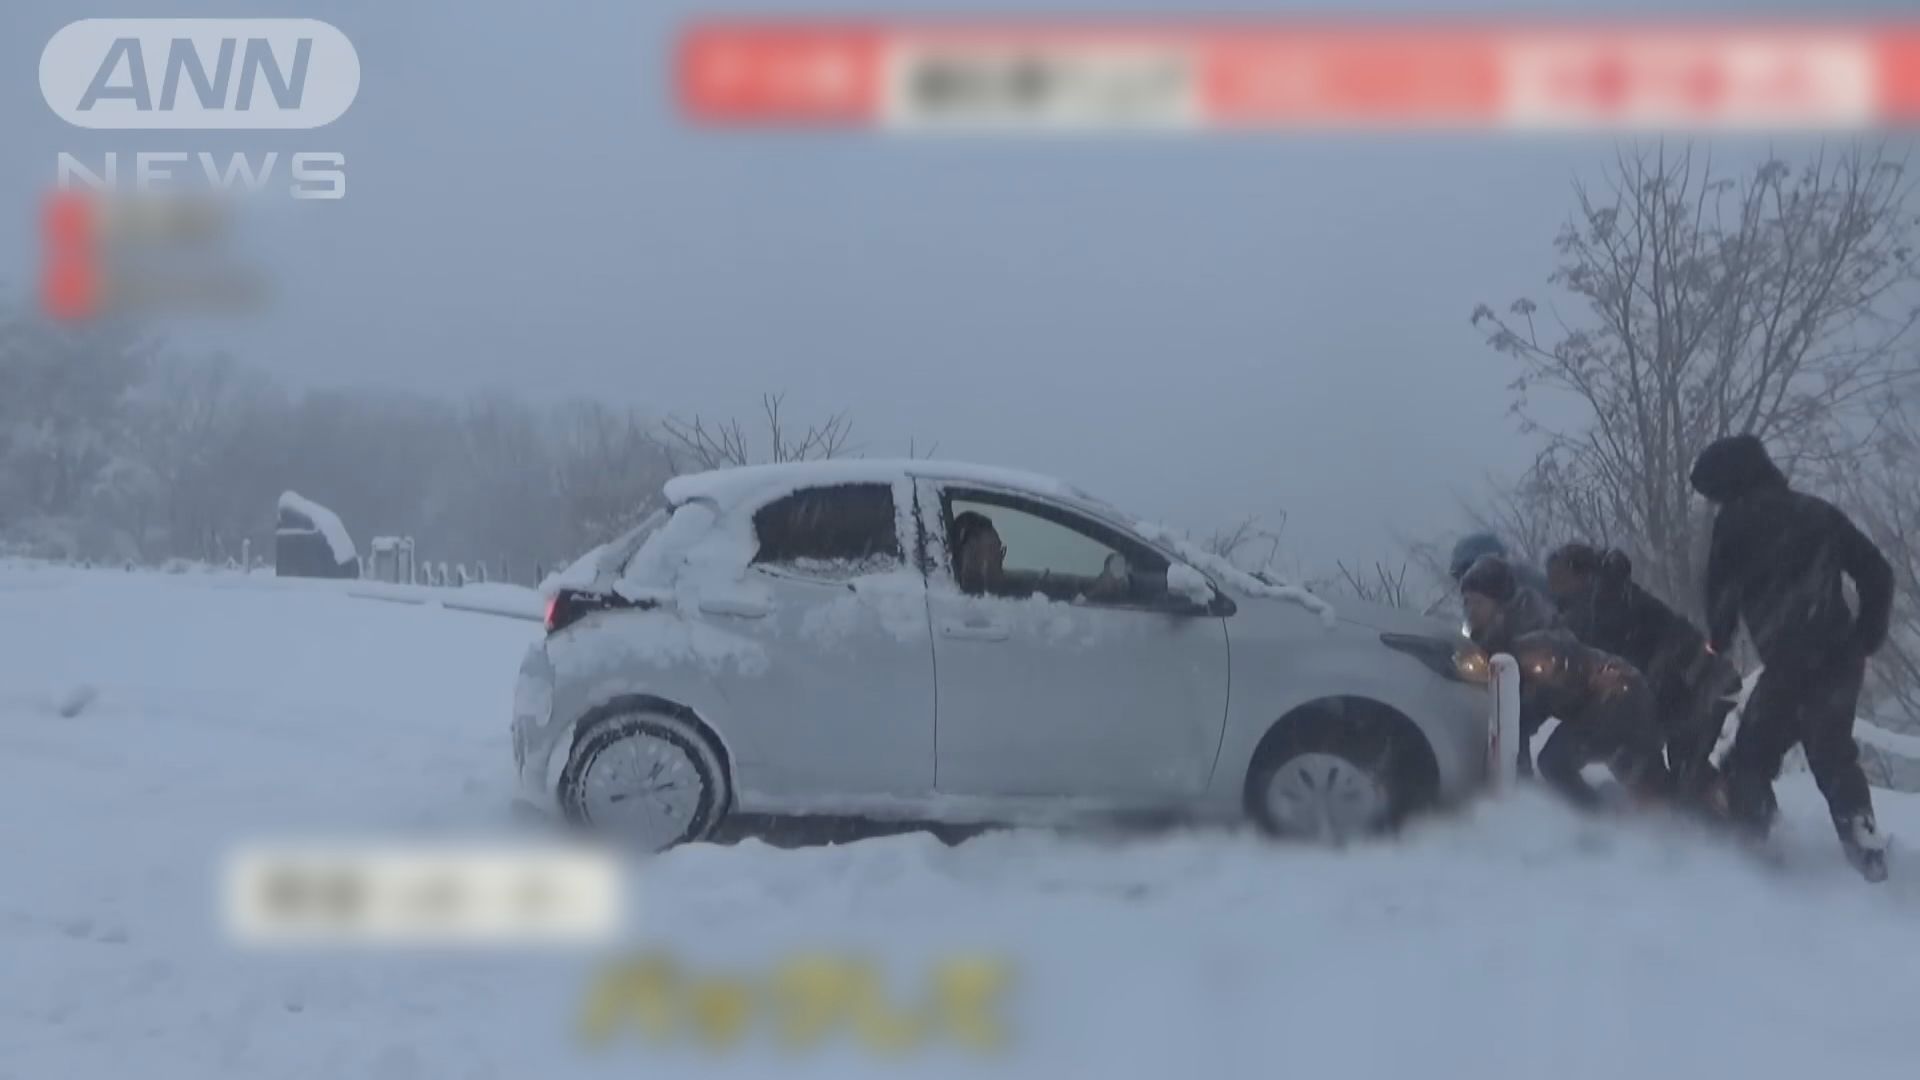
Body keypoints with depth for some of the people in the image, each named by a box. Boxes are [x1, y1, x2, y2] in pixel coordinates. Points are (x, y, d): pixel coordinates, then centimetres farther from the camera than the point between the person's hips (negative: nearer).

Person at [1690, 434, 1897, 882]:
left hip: (1790, 657, -6)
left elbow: (1722, 590, 3)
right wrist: (1867, 639, 17)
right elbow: (1876, 571, 15)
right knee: (1832, 751, 17)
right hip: (1842, 655, 6)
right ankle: (1863, 841, 4)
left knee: (1753, 753, 1)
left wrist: (1716, 645, 19)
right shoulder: (1817, 511, 18)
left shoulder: (1736, 520, 3)